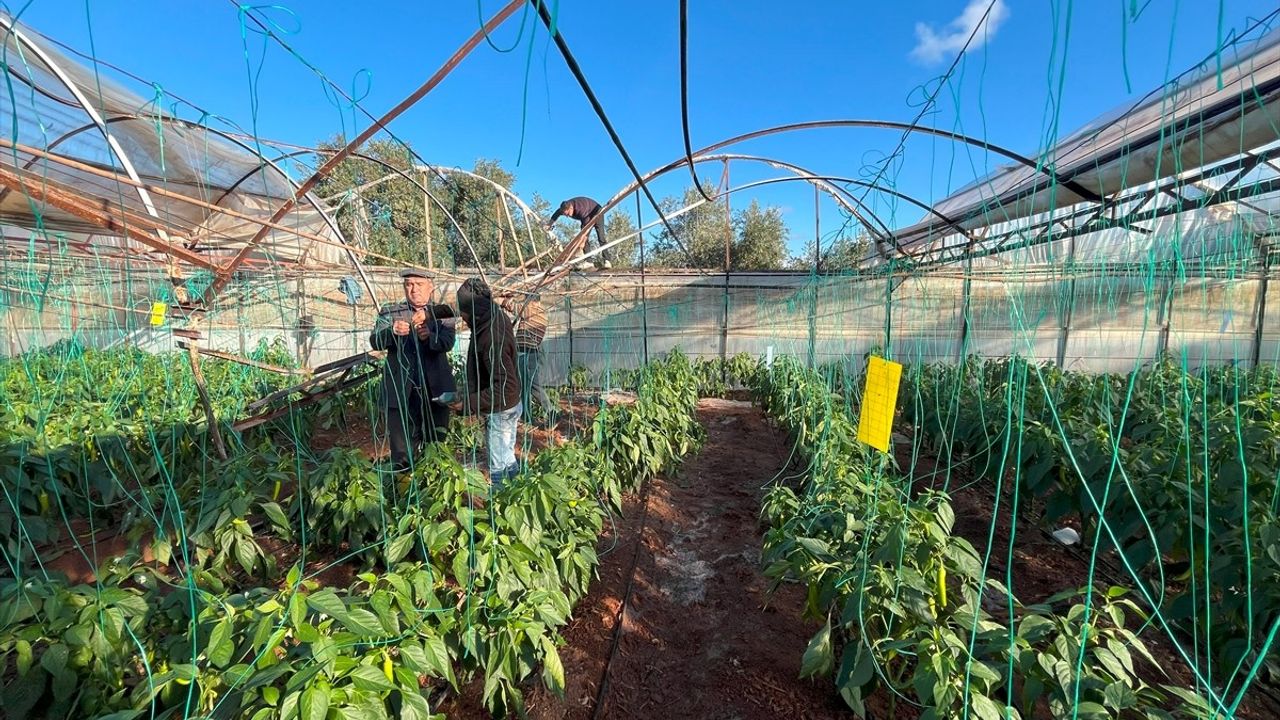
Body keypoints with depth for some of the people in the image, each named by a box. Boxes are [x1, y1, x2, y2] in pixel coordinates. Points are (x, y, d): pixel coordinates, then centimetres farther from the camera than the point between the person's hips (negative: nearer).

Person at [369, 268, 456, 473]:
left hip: (435, 391, 1)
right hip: (400, 392, 0)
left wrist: (428, 337, -33)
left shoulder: (442, 314, 6)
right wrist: (392, 331, -28)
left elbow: (447, 343, -11)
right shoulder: (390, 313, 8)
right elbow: (375, 341, -7)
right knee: (401, 455, 4)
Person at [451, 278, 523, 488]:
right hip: (509, 407, 9)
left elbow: (504, 386, -32)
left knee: (498, 469, 8)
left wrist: (469, 403, -25)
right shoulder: (497, 317, -4)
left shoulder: (492, 340, -32)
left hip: (500, 411, -9)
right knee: (507, 459, 26)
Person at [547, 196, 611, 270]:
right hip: (586, 217, 7)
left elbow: (586, 225, -38)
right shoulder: (565, 207, -19)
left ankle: (606, 261, -20)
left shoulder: (581, 209, -42)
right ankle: (589, 262, -10)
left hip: (597, 214, -7)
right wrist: (549, 225, 11)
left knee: (601, 238, -18)